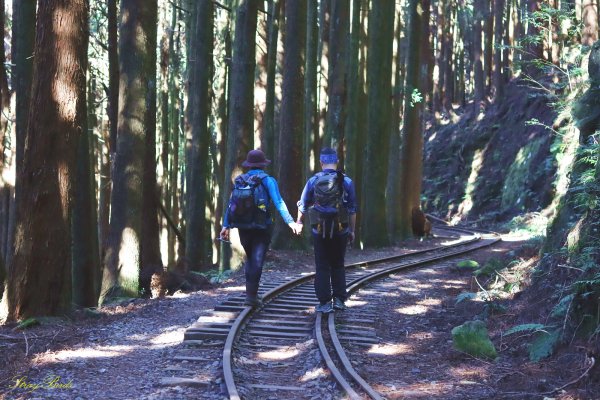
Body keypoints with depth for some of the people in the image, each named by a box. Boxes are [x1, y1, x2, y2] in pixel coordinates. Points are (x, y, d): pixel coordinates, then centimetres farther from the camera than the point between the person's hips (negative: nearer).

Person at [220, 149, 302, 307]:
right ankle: (252, 296, -7)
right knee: (257, 260, -2)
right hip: (262, 228, -4)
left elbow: (230, 204, 7)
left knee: (250, 259, 19)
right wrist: (290, 222, -21)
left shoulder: (239, 180, 7)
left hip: (243, 227, 4)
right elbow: (278, 202, -16)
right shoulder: (267, 180, -6)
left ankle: (250, 293, 17)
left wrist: (226, 226, 11)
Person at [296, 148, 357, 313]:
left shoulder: (313, 181, -1)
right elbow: (352, 209, 2)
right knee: (338, 265, 14)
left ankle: (325, 303, 1)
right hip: (340, 230, 1)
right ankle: (339, 300, 11)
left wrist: (298, 221, 28)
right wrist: (352, 230, 12)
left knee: (322, 267, 4)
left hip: (319, 230, -1)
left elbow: (303, 205, 10)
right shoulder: (346, 181, -1)